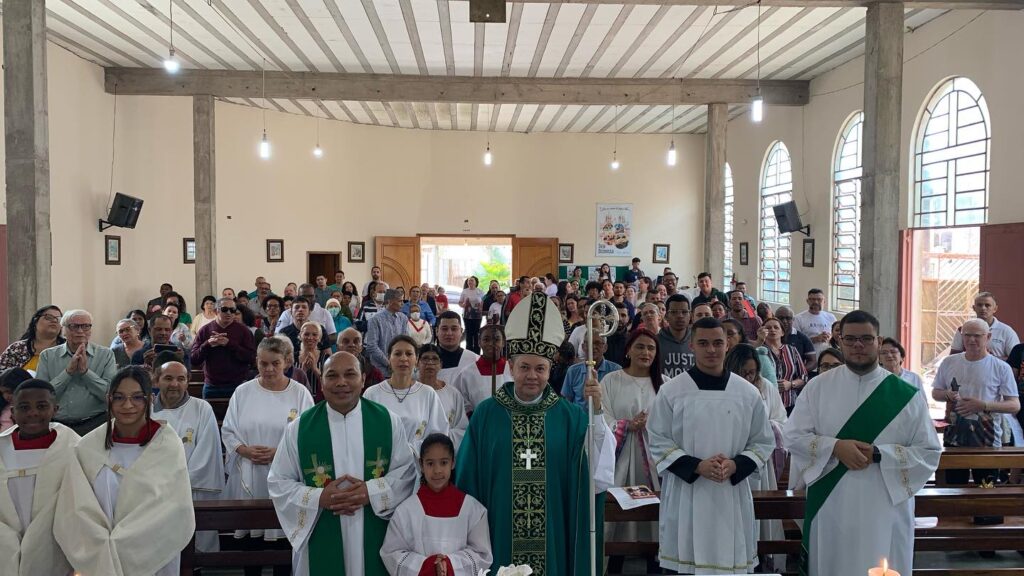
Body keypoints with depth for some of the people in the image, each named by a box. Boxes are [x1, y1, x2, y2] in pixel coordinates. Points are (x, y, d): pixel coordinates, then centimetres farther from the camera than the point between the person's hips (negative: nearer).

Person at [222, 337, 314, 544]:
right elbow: (227, 431, 9)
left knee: (281, 532, 0)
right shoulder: (243, 392, 6)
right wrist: (245, 450, -9)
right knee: (246, 530, 5)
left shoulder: (300, 393, -1)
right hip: (247, 476, 2)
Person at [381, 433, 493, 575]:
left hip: (459, 572, 1)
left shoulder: (472, 507, -1)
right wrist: (427, 566, -13)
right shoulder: (405, 510, -3)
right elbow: (392, 555, -1)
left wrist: (451, 564, -12)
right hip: (420, 570, 0)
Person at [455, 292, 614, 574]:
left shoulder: (569, 415, 1)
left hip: (552, 533, 1)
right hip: (500, 533, 0)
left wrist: (596, 410, -23)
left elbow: (597, 462, -13)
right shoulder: (486, 414, -1)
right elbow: (468, 475, 3)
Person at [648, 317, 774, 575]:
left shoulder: (748, 393, 3)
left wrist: (735, 466, -11)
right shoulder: (671, 391, -3)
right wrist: (697, 466, -15)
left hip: (732, 493, 2)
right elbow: (659, 442, -3)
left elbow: (763, 442, 7)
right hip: (685, 493, -1)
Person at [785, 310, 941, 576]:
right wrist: (835, 447, -16)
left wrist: (878, 453, -15)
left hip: (885, 508, -1)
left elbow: (929, 452, -2)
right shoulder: (818, 387, 1)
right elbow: (792, 436, -1)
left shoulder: (905, 395, -1)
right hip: (830, 507, 1)